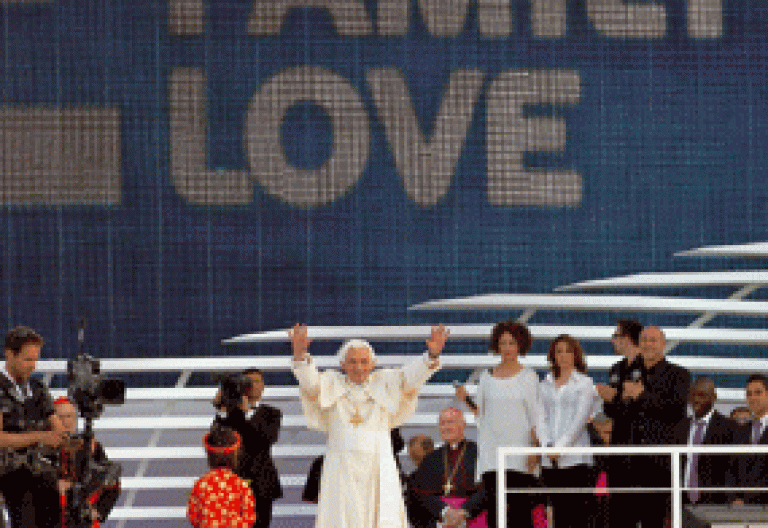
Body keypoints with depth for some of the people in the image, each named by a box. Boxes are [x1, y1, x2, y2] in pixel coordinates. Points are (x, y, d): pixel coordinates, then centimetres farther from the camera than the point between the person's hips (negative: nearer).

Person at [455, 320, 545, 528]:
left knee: (520, 506, -9)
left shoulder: (528, 376, 4)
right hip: (491, 447, 3)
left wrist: (534, 449, -7)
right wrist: (466, 400, -2)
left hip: (518, 448, -3)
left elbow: (536, 417, 2)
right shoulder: (486, 377, 12)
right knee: (493, 506, -3)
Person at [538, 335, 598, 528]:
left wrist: (560, 446, -14)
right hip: (549, 461, 4)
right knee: (558, 512, 3)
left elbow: (581, 418, -5)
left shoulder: (585, 383, 4)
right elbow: (541, 418, 9)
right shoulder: (545, 385, 16)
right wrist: (546, 445, -8)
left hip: (575, 459, -4)